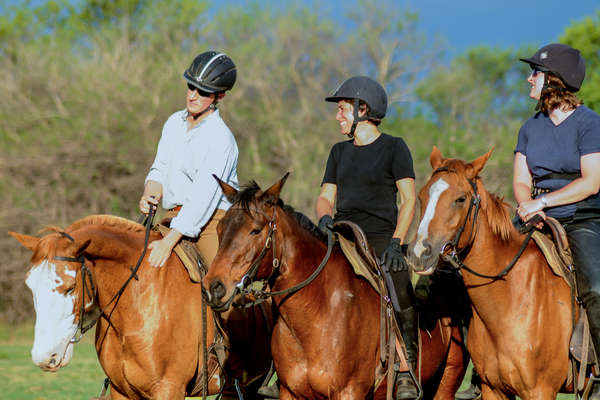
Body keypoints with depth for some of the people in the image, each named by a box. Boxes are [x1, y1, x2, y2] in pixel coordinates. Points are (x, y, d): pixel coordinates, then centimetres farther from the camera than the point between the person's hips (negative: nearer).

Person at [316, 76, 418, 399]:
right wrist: (325, 217, -7)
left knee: (401, 297, -24)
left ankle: (406, 371, -15)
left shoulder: (393, 148, 3)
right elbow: (326, 196, 17)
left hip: (381, 237, -5)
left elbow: (409, 199, -2)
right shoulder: (339, 152, 19)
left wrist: (396, 242, -14)